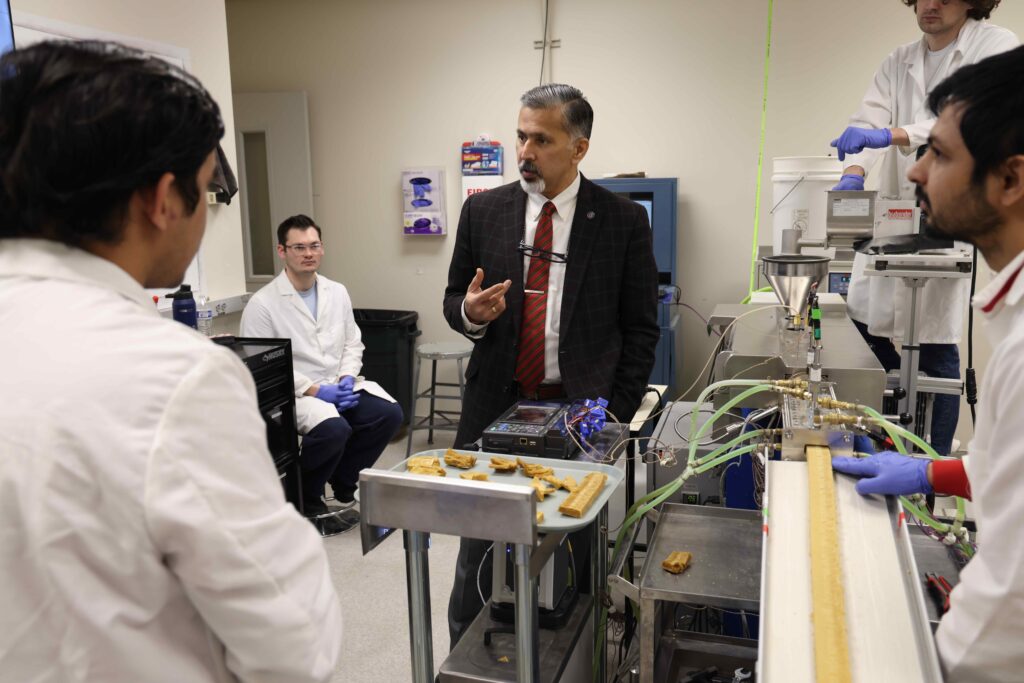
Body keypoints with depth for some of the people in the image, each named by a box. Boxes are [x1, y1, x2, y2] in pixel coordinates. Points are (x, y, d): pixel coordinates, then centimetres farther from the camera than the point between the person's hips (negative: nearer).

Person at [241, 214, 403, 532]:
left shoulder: (337, 292, 8)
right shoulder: (262, 304, -9)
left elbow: (353, 344, 13)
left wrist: (346, 379, -7)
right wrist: (315, 390, -19)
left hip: (338, 386, 6)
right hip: (293, 393, -6)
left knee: (389, 413, -16)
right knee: (334, 429, -33)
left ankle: (344, 482, 8)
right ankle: (305, 499, -2)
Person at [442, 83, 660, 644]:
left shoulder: (623, 220, -2)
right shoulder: (483, 210, 4)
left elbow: (640, 329, 1)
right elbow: (453, 300, 12)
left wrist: (617, 414, -5)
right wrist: (470, 312, -12)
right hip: (495, 406, 2)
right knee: (478, 554, 11)